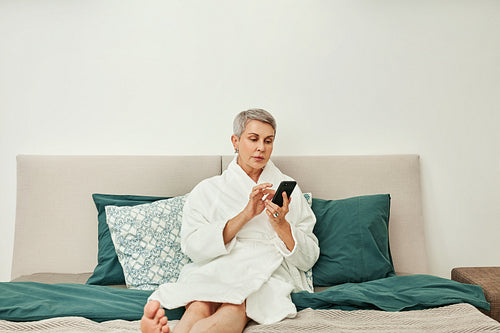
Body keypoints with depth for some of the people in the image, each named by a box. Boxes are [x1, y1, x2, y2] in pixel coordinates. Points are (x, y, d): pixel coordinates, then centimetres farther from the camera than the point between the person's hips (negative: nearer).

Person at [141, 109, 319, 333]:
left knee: (235, 307, -37)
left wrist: (280, 224, -7)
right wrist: (245, 215, -10)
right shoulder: (207, 190, 16)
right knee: (200, 307, -37)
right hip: (213, 271, 1)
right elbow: (193, 247, -1)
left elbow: (308, 259, 13)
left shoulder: (287, 190, 18)